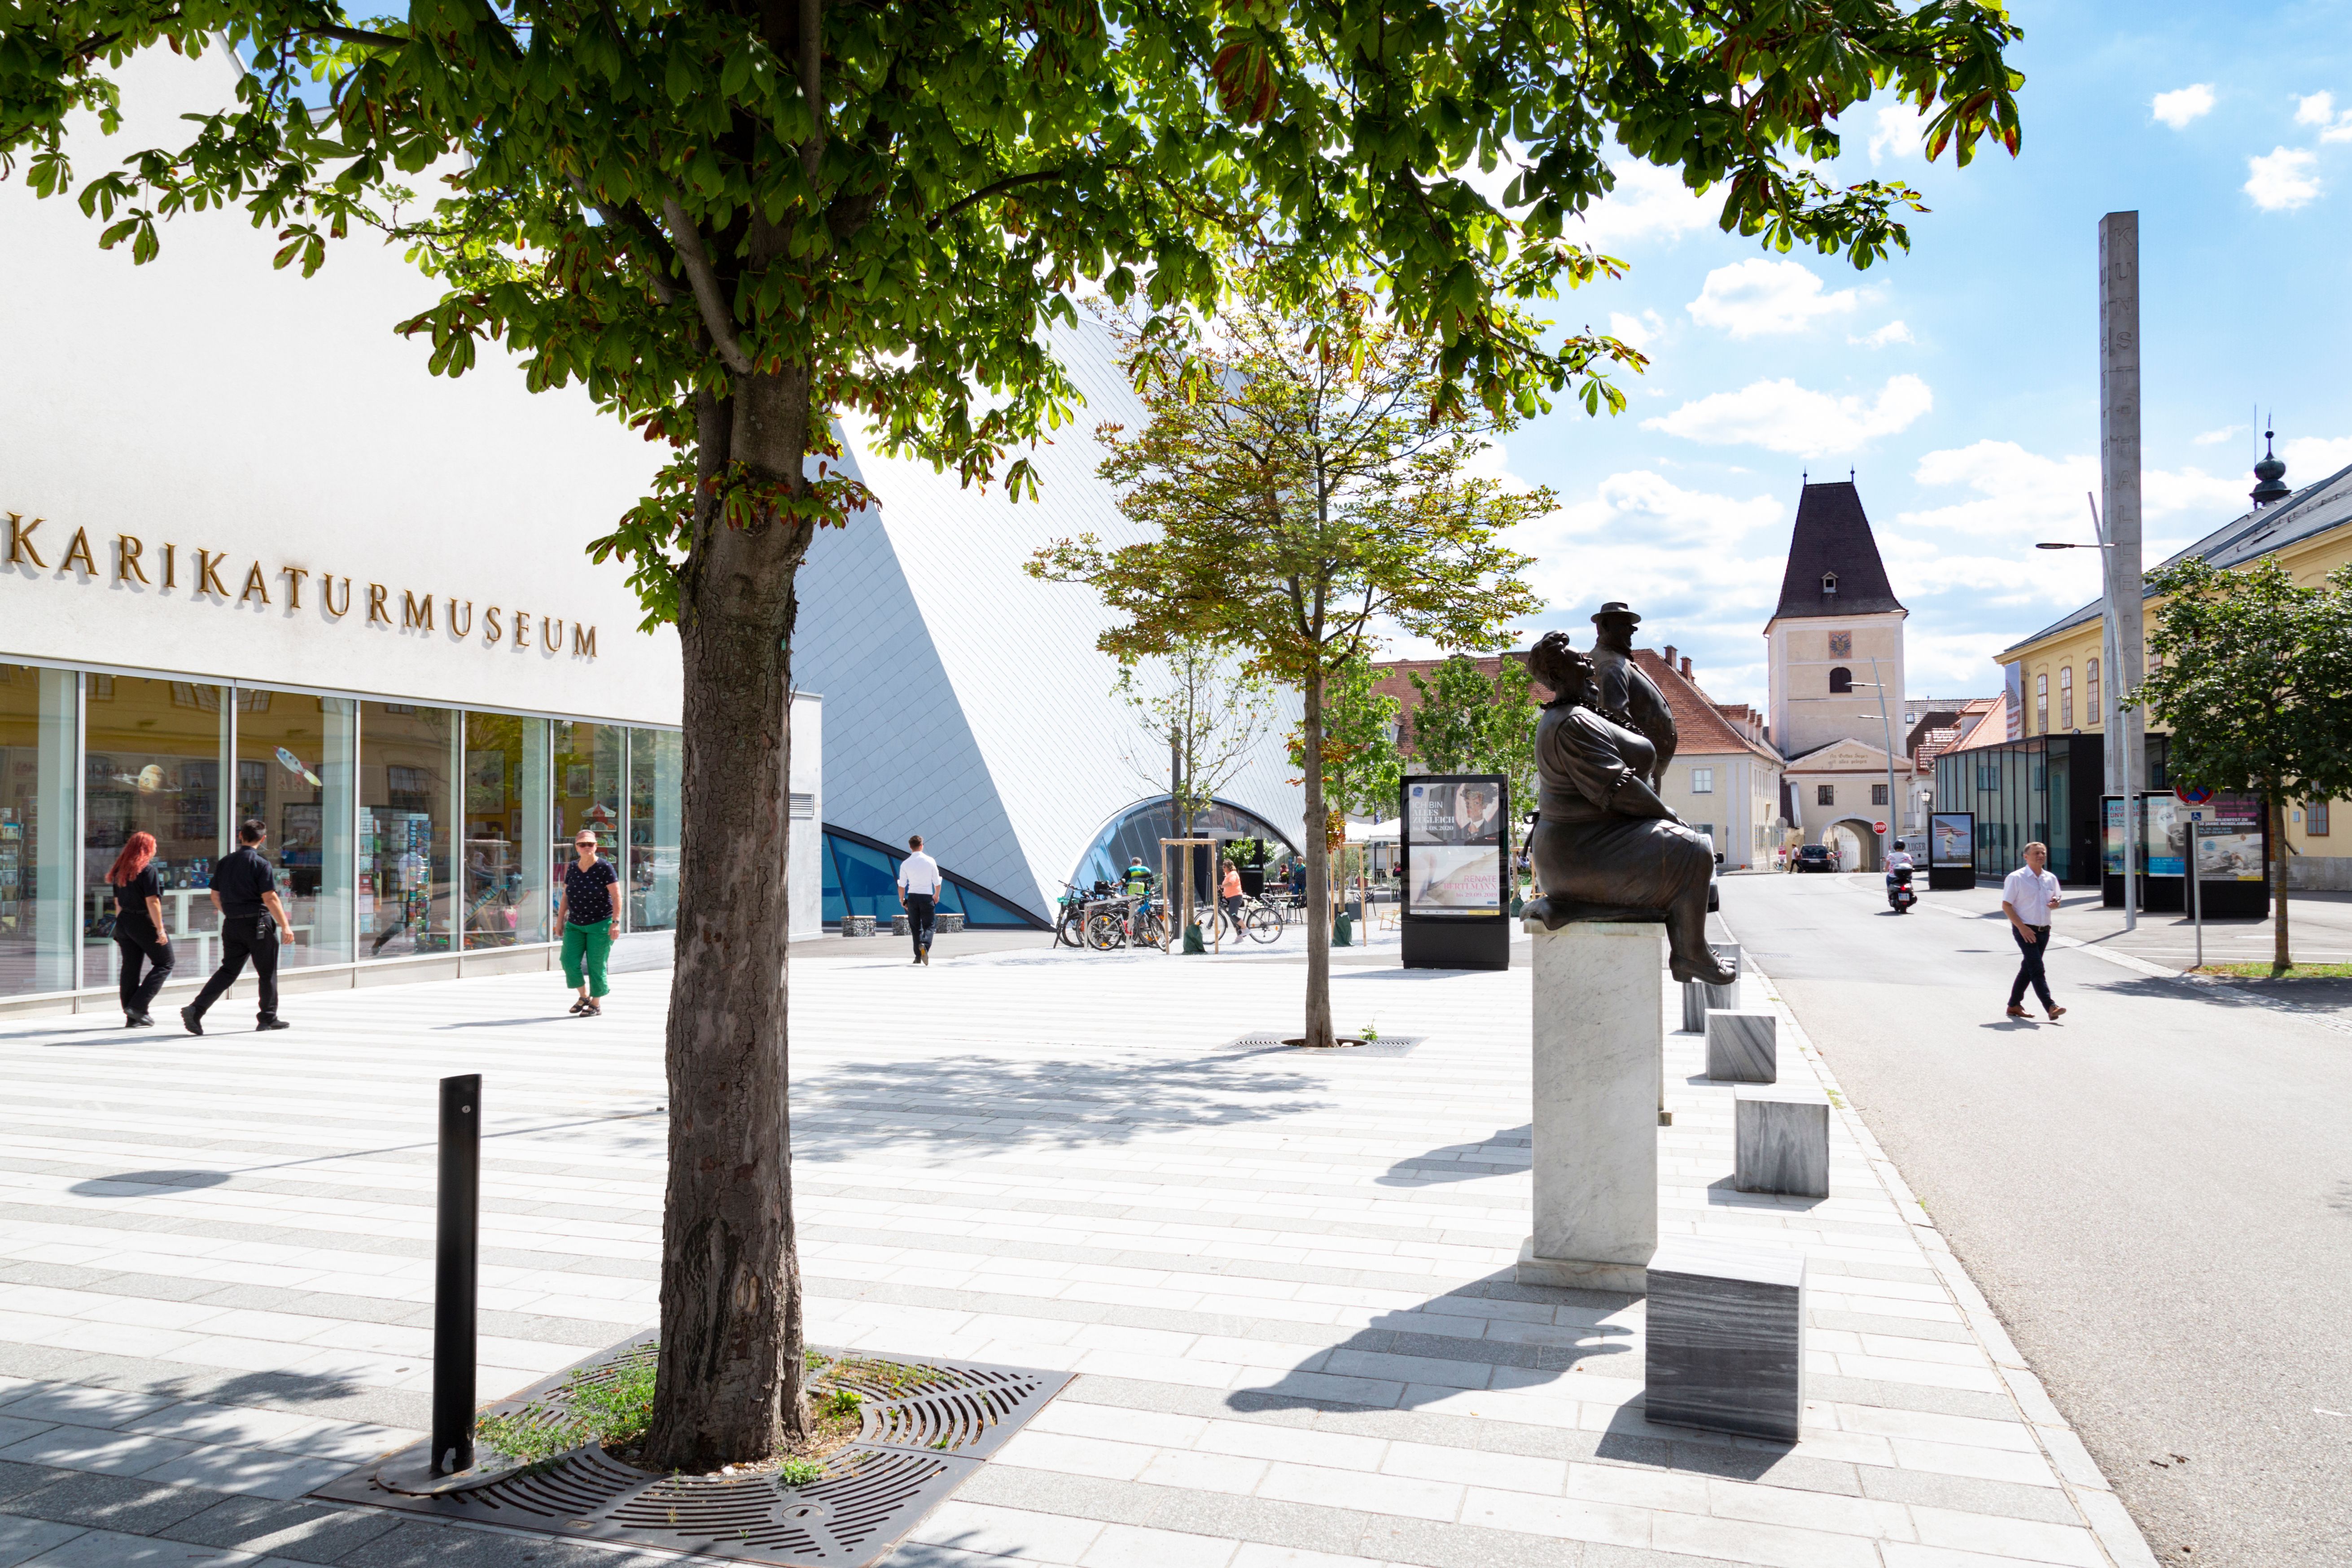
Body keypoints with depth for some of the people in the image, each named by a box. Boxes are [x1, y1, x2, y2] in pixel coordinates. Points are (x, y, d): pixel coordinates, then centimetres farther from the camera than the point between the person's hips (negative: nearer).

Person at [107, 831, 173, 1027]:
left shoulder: (120, 871, 11)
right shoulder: (147, 870, -13)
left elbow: (118, 902, 16)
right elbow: (152, 902, -18)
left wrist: (121, 927, 21)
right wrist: (160, 929, -16)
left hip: (124, 922, 8)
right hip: (144, 922, -8)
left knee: (130, 967, 9)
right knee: (164, 964, 3)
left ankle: (132, 1018, 10)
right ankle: (137, 1006, -7)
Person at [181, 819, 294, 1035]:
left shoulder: (223, 863, 7)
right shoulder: (261, 865, -12)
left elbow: (215, 897, 14)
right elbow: (270, 898, -16)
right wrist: (285, 926, -12)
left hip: (232, 925, 6)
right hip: (258, 924, -6)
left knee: (228, 971, 11)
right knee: (267, 973, 8)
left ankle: (196, 1009, -4)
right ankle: (268, 1018, 15)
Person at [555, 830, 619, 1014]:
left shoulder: (605, 868, -10)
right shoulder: (572, 868, 5)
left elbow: (616, 896, -10)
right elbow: (565, 896, 14)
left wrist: (615, 922, -16)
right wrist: (560, 919, 12)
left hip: (600, 925, -5)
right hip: (575, 925, 5)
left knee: (596, 966, -1)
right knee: (569, 962, -4)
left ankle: (596, 1005, 13)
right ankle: (584, 996, 18)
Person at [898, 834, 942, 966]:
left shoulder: (905, 864, -2)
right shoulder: (930, 861, -3)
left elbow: (902, 885, 0)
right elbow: (937, 882, 2)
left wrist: (902, 900, 14)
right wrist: (937, 895, 19)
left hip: (912, 897, 2)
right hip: (927, 897, -1)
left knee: (916, 927, 12)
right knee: (929, 926, 3)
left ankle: (918, 956, 11)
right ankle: (924, 945, -26)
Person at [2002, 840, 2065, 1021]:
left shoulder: (2051, 879, 10)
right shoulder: (2016, 878, -8)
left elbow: (2055, 900, 24)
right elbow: (2006, 905, -9)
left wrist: (2055, 904, -3)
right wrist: (2022, 927, -17)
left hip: (2044, 931, 7)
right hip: (2025, 930, -7)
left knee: (2028, 969, 12)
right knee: (2037, 969, -13)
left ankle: (2014, 1006, 22)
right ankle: (2051, 1007, -18)